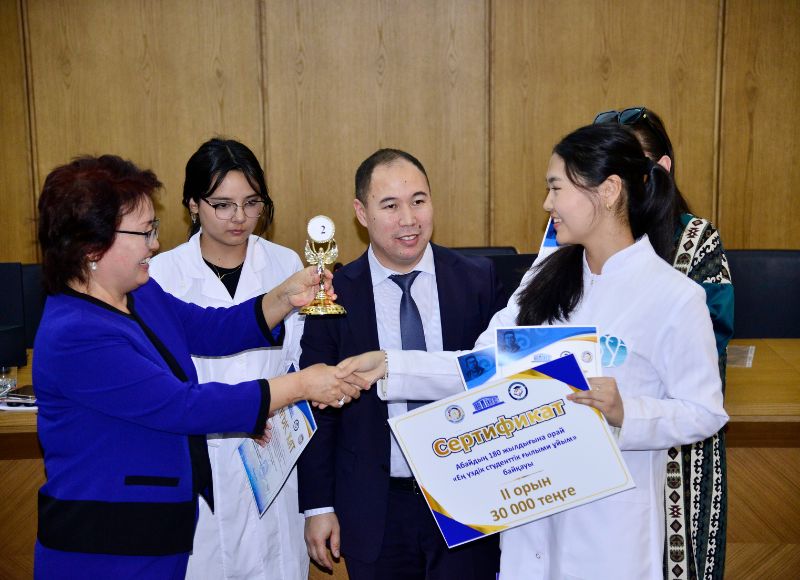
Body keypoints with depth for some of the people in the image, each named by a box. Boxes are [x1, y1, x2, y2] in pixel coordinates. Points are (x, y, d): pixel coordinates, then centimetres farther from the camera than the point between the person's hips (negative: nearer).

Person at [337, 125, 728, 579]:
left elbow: (705, 413, -9)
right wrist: (389, 366, -11)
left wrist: (624, 413, -25)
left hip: (611, 518, -4)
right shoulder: (548, 276, 2)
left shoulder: (675, 297, -13)